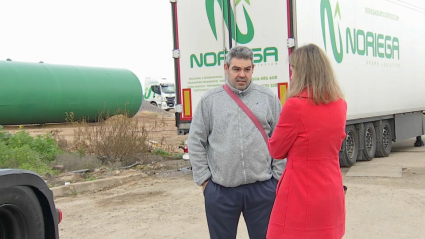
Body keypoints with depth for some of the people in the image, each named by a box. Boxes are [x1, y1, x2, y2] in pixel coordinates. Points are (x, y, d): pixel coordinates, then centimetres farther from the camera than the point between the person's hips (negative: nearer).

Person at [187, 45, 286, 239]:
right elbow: (196, 142, 5)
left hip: (262, 188, 0)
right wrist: (203, 179, 1)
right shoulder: (210, 100, 4)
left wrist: (278, 176, 2)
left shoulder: (268, 98, 5)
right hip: (220, 190, 0)